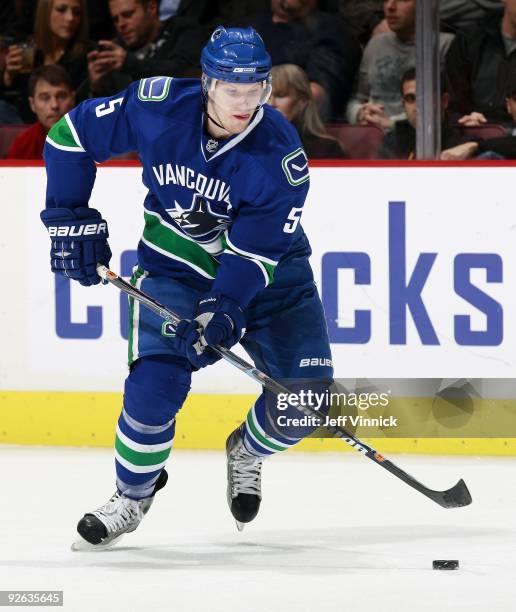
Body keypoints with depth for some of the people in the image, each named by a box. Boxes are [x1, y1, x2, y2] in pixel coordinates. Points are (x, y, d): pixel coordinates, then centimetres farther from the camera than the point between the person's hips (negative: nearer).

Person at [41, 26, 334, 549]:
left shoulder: (280, 155, -24)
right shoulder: (157, 108, -22)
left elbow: (254, 253, -25)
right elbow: (71, 135, -7)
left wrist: (223, 311, -39)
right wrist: (71, 220, -8)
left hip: (269, 270, 0)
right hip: (176, 265, 0)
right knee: (155, 384, -20)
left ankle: (246, 452, 24)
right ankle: (132, 496, 5)